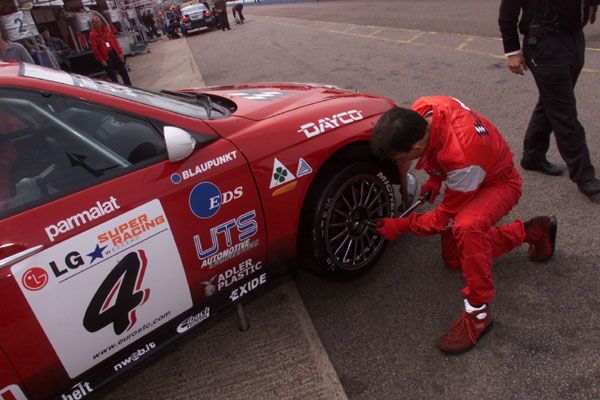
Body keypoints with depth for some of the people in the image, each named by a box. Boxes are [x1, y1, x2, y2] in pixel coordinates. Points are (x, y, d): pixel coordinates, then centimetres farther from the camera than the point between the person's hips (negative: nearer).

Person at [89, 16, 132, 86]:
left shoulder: (106, 30, 9)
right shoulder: (92, 35, -5)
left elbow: (114, 41, 10)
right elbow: (95, 49, -10)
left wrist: (120, 52, 5)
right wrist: (101, 60, -14)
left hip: (114, 53, 5)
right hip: (106, 57, -5)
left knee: (123, 71, 8)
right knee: (112, 76, -1)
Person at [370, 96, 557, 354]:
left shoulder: (461, 157, -43)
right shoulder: (420, 110, -23)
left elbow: (447, 217, -26)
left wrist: (401, 226, -18)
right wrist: (435, 179, -4)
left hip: (498, 183, -8)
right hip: (460, 176, 8)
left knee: (466, 226, -42)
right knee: (454, 260, 11)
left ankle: (478, 313, -21)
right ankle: (532, 231, 26)